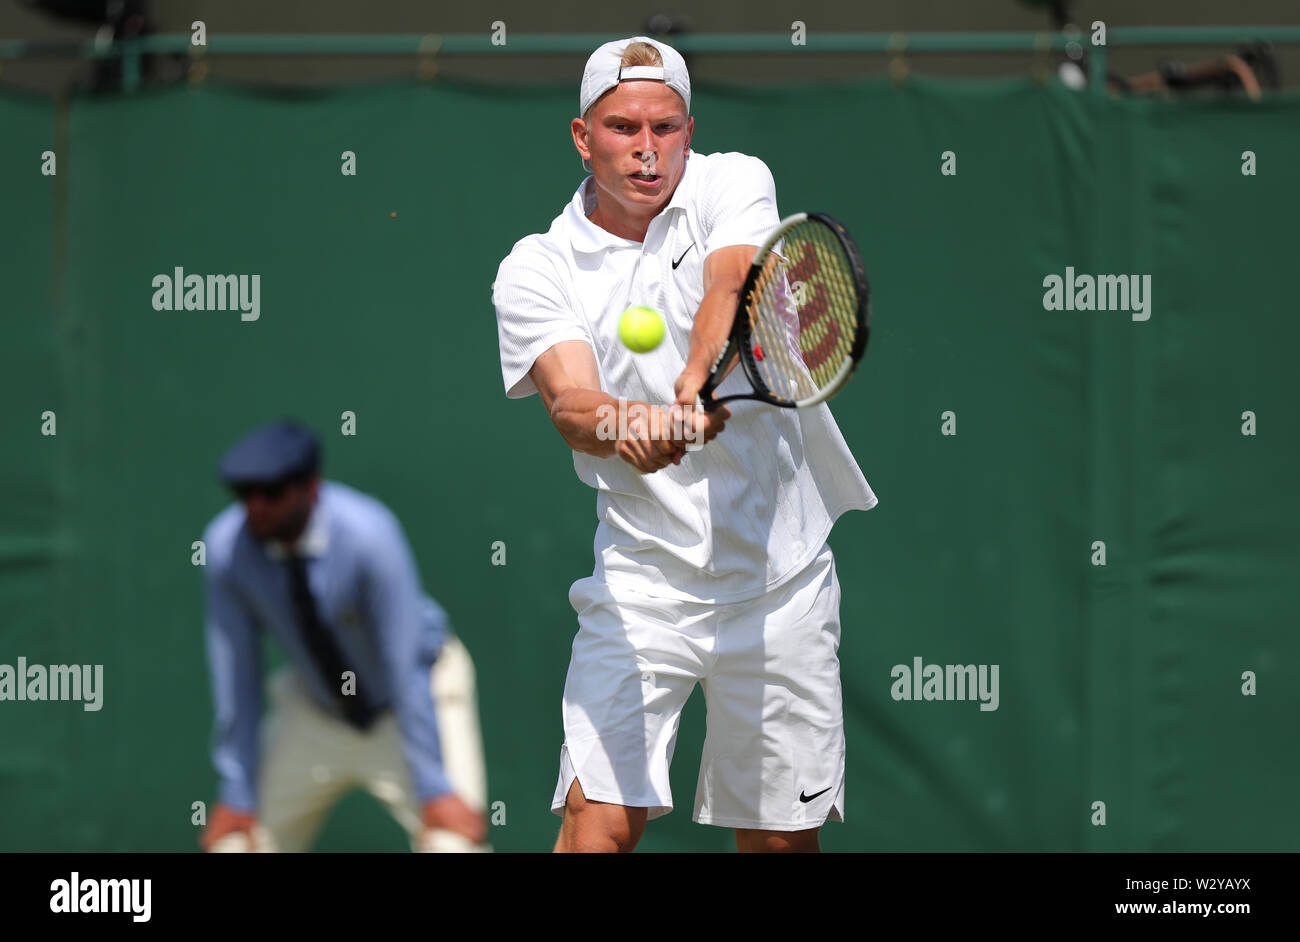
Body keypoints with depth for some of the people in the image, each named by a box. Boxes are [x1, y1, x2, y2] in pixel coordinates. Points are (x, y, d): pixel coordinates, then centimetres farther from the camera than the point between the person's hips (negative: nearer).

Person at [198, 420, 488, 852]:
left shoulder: (367, 535, -31)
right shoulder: (226, 544, -19)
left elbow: (406, 664, -28)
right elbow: (236, 671, -12)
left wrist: (434, 789, -28)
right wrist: (237, 794, -9)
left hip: (422, 695, -4)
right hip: (316, 710, 4)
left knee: (452, 841, -21)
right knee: (235, 837, 0)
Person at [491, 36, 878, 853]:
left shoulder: (734, 184, -1)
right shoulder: (536, 272, -2)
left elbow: (731, 286, -22)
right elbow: (569, 400, -18)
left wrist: (696, 388, -43)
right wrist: (623, 424, -43)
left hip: (781, 575, 1)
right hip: (640, 582, -1)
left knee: (784, 835, 6)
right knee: (599, 821, -15)